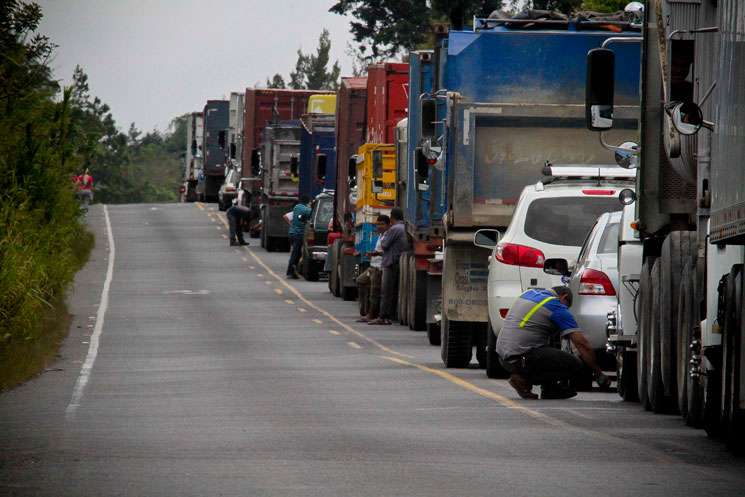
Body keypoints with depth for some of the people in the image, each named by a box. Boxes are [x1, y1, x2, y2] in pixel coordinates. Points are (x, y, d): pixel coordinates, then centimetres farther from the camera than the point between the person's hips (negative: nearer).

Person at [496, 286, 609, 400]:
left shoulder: (530, 293, 19)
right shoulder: (557, 307, -4)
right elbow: (582, 343, -8)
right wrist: (598, 373, -2)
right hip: (521, 357, -9)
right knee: (575, 365, -7)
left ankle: (550, 386, 16)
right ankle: (524, 380, -6)